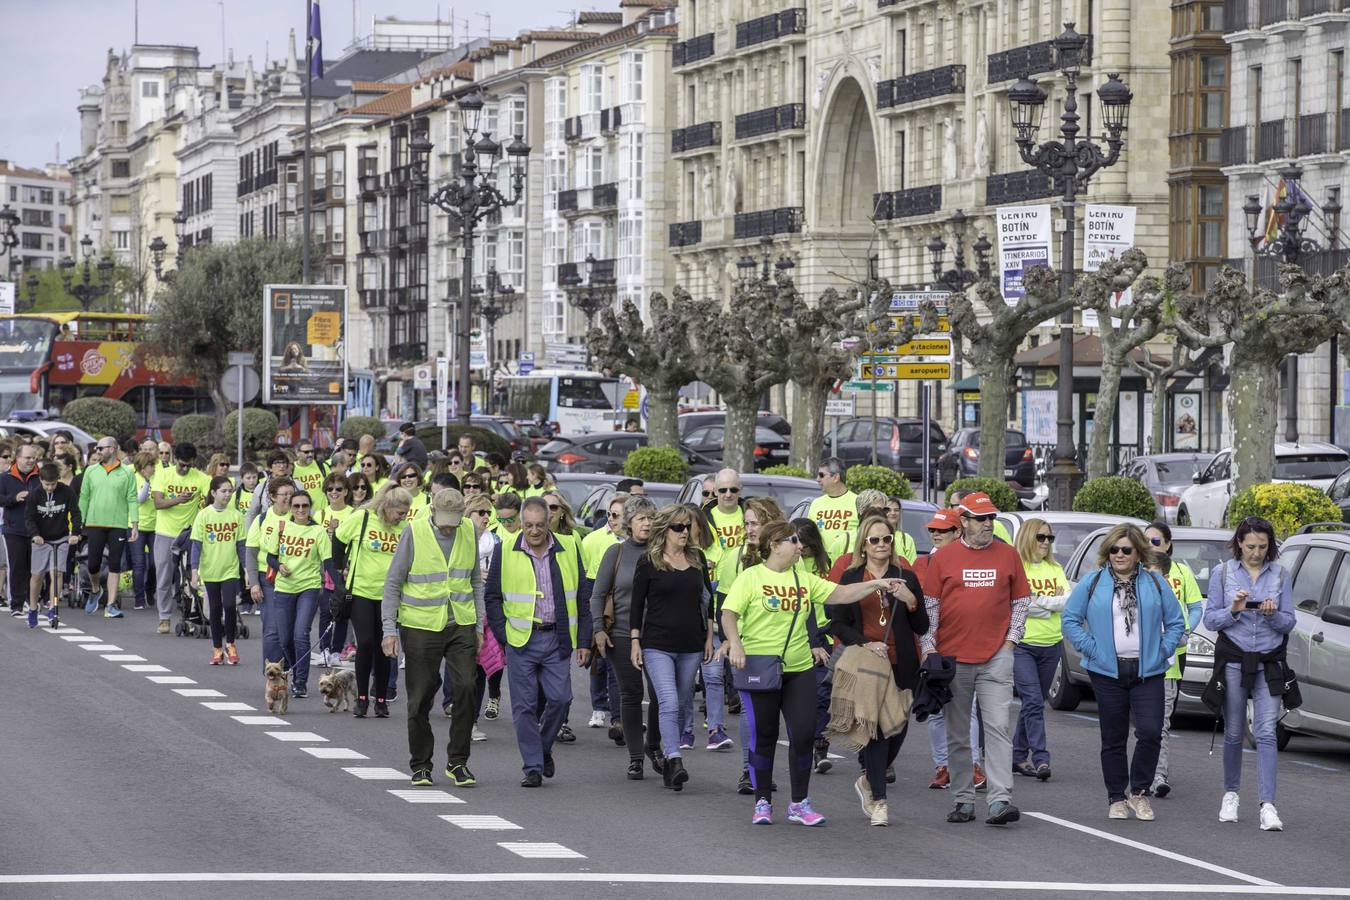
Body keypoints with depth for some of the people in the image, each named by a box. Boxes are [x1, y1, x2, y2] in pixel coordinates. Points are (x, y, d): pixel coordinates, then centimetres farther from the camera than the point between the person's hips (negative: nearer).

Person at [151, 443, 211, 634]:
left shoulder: (200, 478, -6)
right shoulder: (163, 474, -5)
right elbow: (158, 503, -14)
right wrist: (178, 500, -31)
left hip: (188, 533, 0)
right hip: (165, 533, 0)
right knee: (164, 578, 3)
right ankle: (164, 618, 11)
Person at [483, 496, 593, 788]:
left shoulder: (569, 549, 5)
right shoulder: (505, 551, 2)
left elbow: (583, 597, 9)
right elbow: (492, 596, 7)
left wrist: (583, 641, 4)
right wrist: (503, 636, -2)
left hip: (556, 638, 1)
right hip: (521, 640, -1)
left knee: (559, 698, -5)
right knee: (525, 706, -1)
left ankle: (543, 749, 21)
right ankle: (533, 767, 6)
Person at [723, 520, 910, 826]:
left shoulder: (805, 580, 11)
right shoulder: (751, 577, -3)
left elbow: (840, 594, 6)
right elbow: (729, 613, -9)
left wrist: (876, 584, -4)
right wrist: (735, 643, -25)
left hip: (799, 669, 4)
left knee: (804, 733, -1)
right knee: (763, 735, 3)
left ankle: (800, 803, 10)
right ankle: (762, 802, 15)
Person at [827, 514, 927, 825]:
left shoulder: (906, 577, 10)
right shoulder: (850, 578, 6)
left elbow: (922, 627, 9)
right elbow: (838, 624, 4)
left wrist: (911, 602, -10)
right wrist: (865, 644, -12)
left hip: (902, 666, 2)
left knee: (899, 726, 3)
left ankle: (869, 780, 28)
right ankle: (878, 800, -2)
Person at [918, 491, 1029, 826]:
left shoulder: (1007, 555, 7)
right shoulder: (943, 557, 3)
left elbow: (1021, 601, 14)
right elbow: (929, 606, 4)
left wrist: (1011, 639, 4)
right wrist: (929, 649, -1)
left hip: (996, 658, 0)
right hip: (952, 658, 0)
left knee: (998, 728, -10)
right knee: (958, 733, 7)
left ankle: (1000, 799, -15)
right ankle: (965, 800, 15)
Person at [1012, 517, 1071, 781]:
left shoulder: (1055, 569, 13)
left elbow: (1069, 600, 1)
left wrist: (1037, 601, -12)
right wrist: (1052, 603, -9)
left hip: (1051, 645, 6)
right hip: (1022, 644, -6)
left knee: (1035, 704, 10)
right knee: (1033, 702, -14)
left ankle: (1019, 756, 19)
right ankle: (1040, 758, -18)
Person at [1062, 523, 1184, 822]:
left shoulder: (1155, 583, 8)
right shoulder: (1092, 582, 5)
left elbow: (1175, 623, 12)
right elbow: (1071, 620, 4)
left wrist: (1162, 651, 0)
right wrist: (1091, 649, -5)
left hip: (1148, 672, 0)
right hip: (1107, 672, 0)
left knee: (1150, 732, -12)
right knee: (1113, 738, 5)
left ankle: (1139, 791, 5)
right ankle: (1116, 799, 15)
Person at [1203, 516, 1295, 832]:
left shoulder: (1280, 575, 4)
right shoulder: (1222, 573, 2)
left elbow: (1289, 622, 4)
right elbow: (1210, 619, 1)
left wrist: (1273, 614, -17)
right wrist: (1233, 610, -17)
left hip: (1269, 663, 0)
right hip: (1233, 660, 0)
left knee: (1266, 733, -9)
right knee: (1234, 732, 8)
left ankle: (1268, 806, -13)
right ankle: (1231, 795, 25)